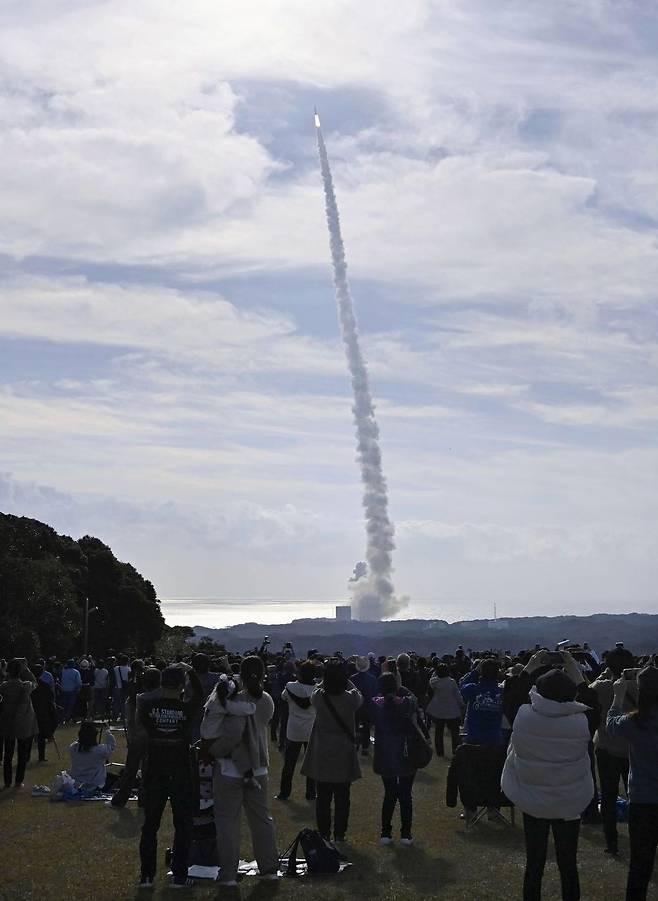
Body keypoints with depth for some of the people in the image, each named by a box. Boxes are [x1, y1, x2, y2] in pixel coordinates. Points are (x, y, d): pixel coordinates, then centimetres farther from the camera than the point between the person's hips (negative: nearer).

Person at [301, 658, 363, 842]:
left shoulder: (319, 697, -14)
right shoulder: (350, 698, -17)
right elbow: (360, 697, 7)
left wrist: (328, 680, 11)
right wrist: (345, 681, 7)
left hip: (321, 756, 1)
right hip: (344, 756, -1)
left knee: (323, 797, 11)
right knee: (342, 798, 11)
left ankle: (324, 833, 16)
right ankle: (339, 834, 15)